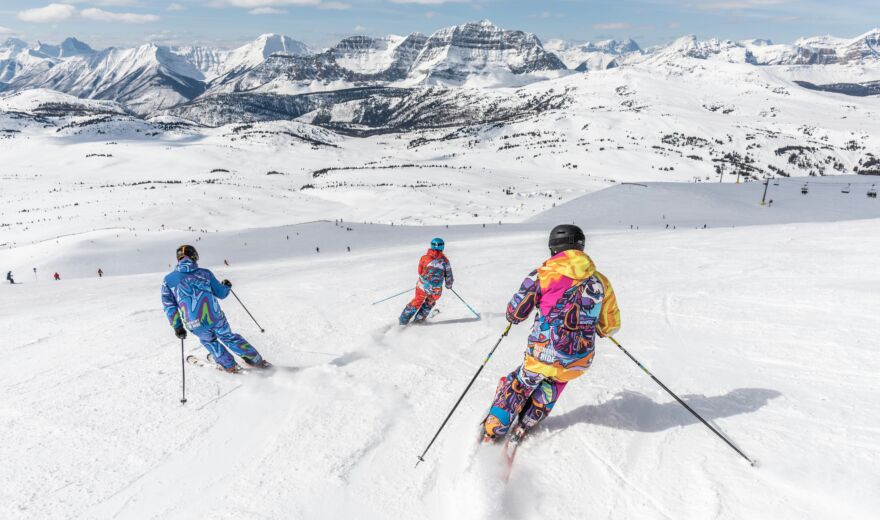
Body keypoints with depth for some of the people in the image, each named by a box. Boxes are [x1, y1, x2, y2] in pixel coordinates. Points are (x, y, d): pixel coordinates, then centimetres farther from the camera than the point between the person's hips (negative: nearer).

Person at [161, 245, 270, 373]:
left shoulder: (168, 280, 5)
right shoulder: (204, 273, 4)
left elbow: (169, 306, 3)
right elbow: (221, 293, 10)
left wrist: (177, 326, 9)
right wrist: (227, 286, 32)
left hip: (195, 325, 0)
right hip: (216, 317, 0)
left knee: (208, 341, 31)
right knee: (229, 337, 24)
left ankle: (230, 366, 32)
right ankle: (257, 361, 27)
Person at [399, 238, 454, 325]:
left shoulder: (424, 258, -4)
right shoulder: (445, 260, -4)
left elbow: (420, 272, 7)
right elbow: (449, 276, 0)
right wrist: (449, 285, 20)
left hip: (422, 287, 0)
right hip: (436, 291, 0)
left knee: (416, 302, 22)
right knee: (430, 302, 29)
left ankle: (404, 319, 23)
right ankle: (419, 318, 30)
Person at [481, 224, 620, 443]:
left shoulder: (542, 275, -7)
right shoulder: (600, 281, 2)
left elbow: (515, 314, -2)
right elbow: (610, 327, 9)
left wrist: (513, 315, 21)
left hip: (542, 356, -2)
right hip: (579, 363, 3)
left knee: (518, 386, 25)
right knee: (555, 380, 34)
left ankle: (492, 432, 28)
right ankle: (524, 426, 34)